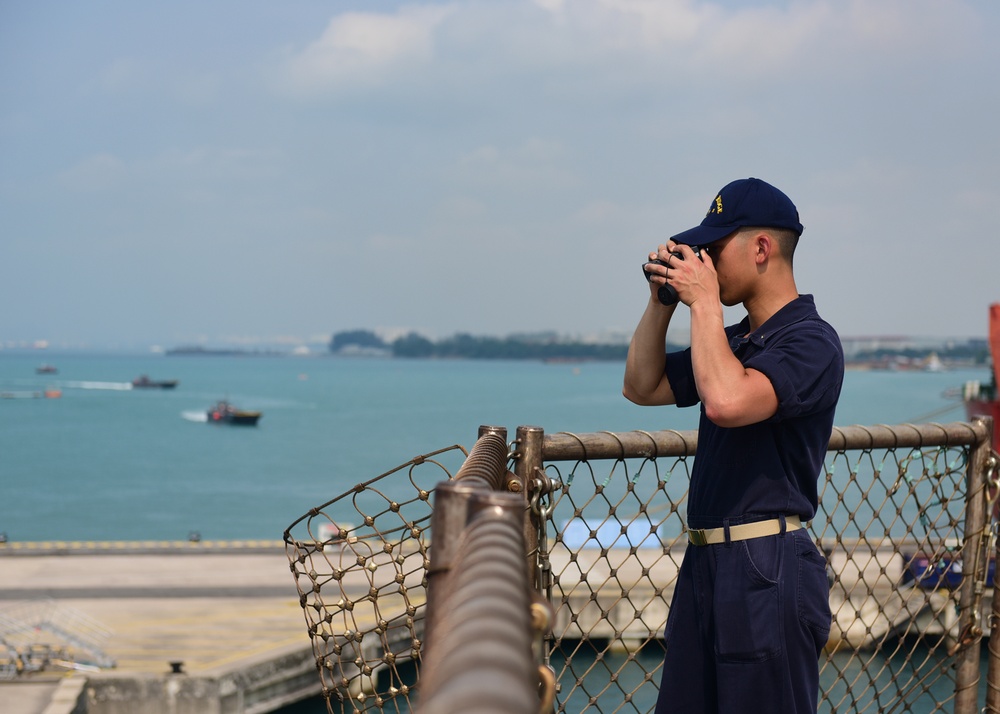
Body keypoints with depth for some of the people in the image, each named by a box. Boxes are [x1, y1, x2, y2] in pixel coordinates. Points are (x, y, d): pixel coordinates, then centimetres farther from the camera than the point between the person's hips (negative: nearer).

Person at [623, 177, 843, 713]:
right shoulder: (734, 340, 17)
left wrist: (705, 302, -17)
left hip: (767, 571, -9)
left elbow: (727, 401, -28)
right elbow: (642, 387, 23)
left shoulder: (810, 341, -12)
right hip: (706, 562, 9)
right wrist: (661, 301, 12)